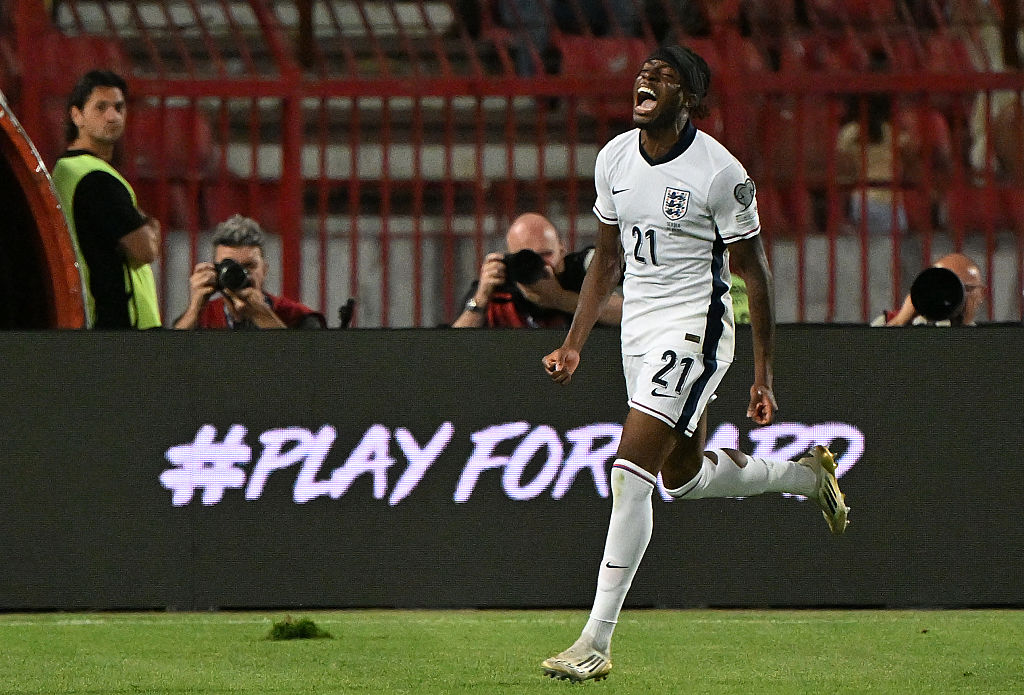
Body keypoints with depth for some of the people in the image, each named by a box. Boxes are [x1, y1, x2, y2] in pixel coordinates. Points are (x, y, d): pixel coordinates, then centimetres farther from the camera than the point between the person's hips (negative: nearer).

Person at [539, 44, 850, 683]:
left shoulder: (720, 173, -16)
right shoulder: (614, 159, 3)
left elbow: (755, 272, -9)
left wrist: (765, 374, -9)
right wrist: (575, 343, 11)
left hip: (695, 331, -8)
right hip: (639, 330, 8)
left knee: (631, 472, -17)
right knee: (685, 478, 19)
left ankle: (597, 643, -17)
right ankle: (808, 475, 45)